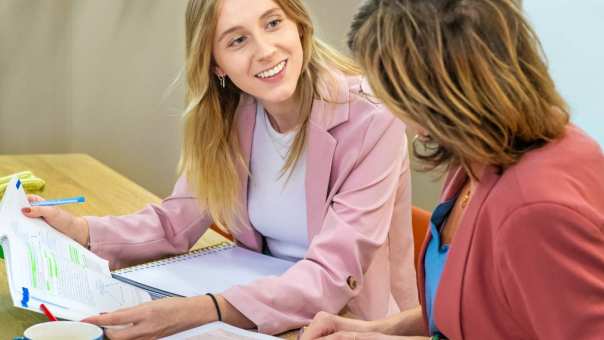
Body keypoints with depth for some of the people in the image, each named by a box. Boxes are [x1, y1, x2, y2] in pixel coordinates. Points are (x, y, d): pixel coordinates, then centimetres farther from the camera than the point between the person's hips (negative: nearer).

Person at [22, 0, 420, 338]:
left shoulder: (371, 116, -21)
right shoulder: (228, 116, -3)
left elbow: (333, 276, -26)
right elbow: (178, 222, 2)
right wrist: (80, 230, -13)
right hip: (266, 304, 5)